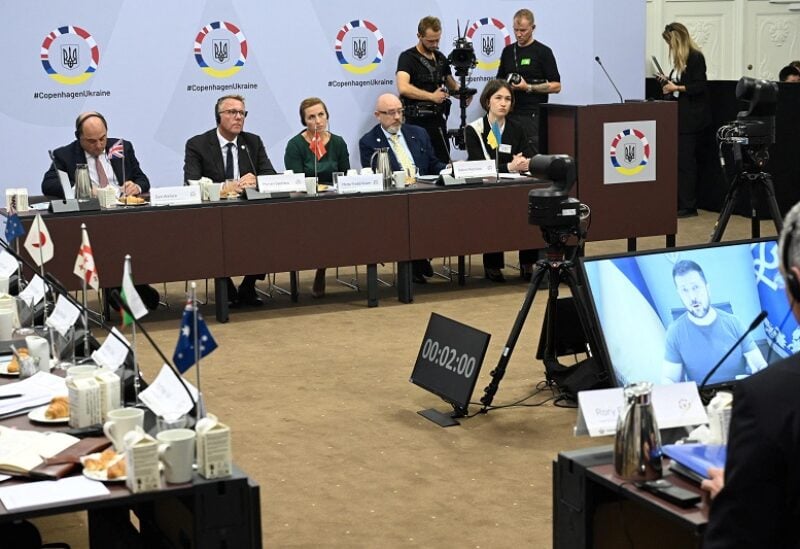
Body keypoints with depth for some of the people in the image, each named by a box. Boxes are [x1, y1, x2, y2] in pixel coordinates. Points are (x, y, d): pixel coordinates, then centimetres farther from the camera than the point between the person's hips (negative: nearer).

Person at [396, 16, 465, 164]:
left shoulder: (441, 58, 14)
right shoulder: (408, 57, -7)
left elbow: (451, 84, 24)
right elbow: (403, 88, -23)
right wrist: (431, 96, -15)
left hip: (439, 120, 6)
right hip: (417, 122, -6)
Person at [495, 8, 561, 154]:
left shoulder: (543, 52, -4)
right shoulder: (508, 51, 12)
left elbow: (556, 86, -7)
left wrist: (528, 87, -17)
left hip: (533, 115, -5)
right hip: (510, 113, 5)